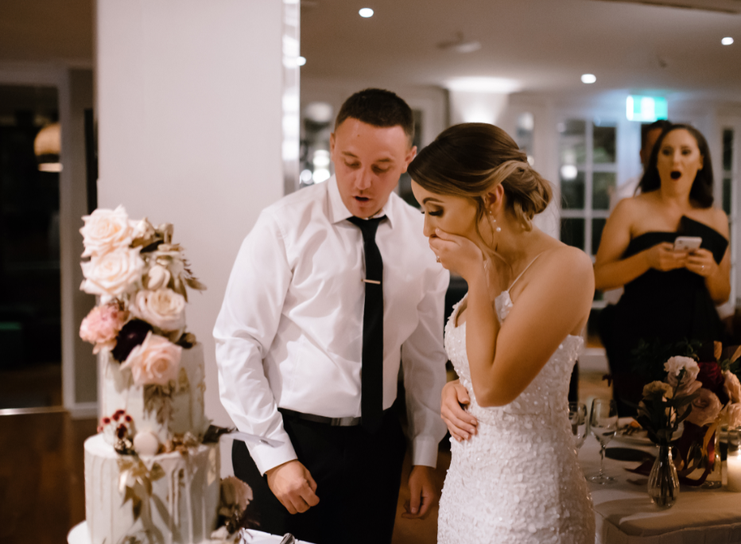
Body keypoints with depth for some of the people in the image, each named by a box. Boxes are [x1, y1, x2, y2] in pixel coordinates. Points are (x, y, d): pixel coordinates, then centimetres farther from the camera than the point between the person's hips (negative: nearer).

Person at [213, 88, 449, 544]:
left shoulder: (423, 238, 0)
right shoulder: (285, 225, -12)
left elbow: (427, 354, 8)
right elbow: (237, 344, -12)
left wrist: (425, 456, 7)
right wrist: (274, 455, -13)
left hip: (377, 443, 4)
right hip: (292, 440, -3)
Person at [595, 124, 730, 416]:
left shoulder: (716, 219, 13)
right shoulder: (631, 210, 4)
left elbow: (722, 296, 16)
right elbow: (599, 277, -2)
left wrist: (711, 271, -5)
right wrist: (647, 259, -16)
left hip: (698, 339, 3)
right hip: (641, 343, -2)